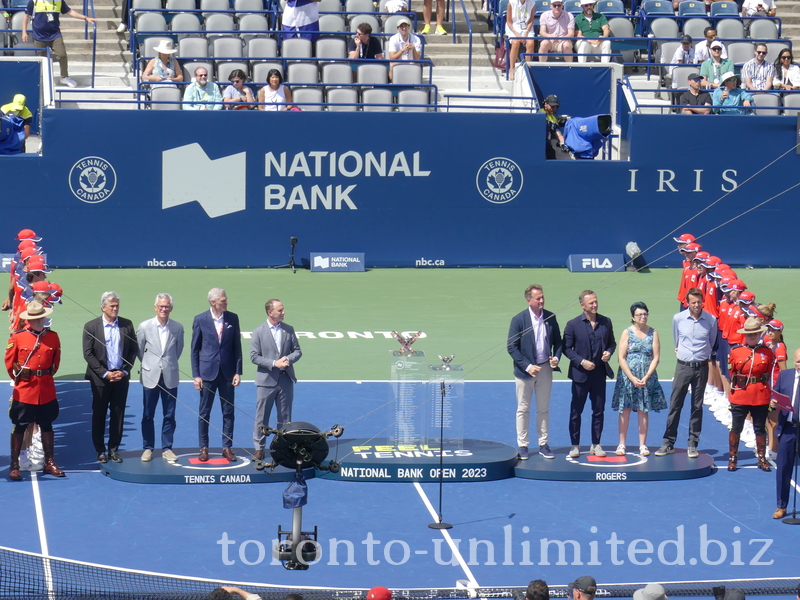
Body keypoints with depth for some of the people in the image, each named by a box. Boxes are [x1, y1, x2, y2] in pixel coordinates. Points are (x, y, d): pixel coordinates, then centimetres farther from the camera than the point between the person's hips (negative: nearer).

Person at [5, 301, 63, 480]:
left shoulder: (53, 337, 3)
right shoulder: (17, 337, -5)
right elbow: (9, 361, 3)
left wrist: (47, 375, 6)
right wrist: (17, 376, 1)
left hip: (47, 390, 3)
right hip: (24, 391, -3)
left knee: (47, 426, 12)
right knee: (19, 427, 2)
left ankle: (50, 463, 21)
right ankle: (14, 465, 7)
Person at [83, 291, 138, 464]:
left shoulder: (127, 325, 4)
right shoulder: (91, 326, -3)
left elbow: (133, 350, 6)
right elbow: (88, 354, -5)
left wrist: (125, 371, -5)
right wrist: (105, 373, -12)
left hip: (121, 377, 2)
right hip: (100, 378, -2)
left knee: (118, 414, 5)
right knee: (99, 415, 4)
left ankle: (114, 449, 14)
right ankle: (100, 450, 13)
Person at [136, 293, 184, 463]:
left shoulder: (178, 328, -2)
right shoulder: (144, 326, -5)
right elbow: (139, 350, 7)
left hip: (170, 377, 1)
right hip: (150, 377, -1)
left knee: (169, 415, 6)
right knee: (147, 416, 6)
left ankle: (167, 448, 16)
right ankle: (147, 448, 16)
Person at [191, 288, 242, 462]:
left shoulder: (232, 318, 2)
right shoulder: (200, 320, -3)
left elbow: (237, 347, 6)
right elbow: (194, 350, 1)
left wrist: (238, 372, 0)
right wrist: (196, 375, -4)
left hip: (227, 373, 2)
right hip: (207, 372, -2)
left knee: (228, 412, 6)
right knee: (204, 413, 4)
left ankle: (227, 447, 15)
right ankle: (203, 448, 14)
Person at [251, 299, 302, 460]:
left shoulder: (289, 329, 5)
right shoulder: (259, 332, -4)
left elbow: (297, 351, 9)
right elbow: (254, 356, -7)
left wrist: (289, 359, -13)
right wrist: (274, 363, -17)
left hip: (286, 379, 3)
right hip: (266, 380, -3)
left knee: (285, 416, 9)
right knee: (262, 416, 3)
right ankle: (259, 447, 12)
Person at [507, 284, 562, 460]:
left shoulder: (550, 317, 0)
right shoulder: (519, 320, -11)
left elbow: (558, 341, 11)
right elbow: (512, 347, -11)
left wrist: (556, 357, -8)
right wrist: (527, 366, -17)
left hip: (545, 369, 3)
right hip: (524, 372, -3)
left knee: (543, 409, 11)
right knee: (523, 409, 6)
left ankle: (543, 445, 19)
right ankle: (522, 446, 14)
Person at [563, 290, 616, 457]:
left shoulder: (606, 322, 5)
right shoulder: (573, 324, -5)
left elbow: (612, 343, 14)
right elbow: (567, 348, -4)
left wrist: (609, 352, -8)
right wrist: (581, 361, -15)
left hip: (599, 374, 3)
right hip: (580, 374, -3)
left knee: (599, 411, 7)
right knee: (576, 412, 3)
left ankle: (596, 445, 17)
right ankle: (575, 445, 13)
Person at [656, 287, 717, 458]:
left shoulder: (711, 320, -4)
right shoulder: (678, 318, -2)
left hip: (701, 367, 0)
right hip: (682, 366, 0)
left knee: (697, 407, 6)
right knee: (675, 405, 0)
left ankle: (692, 444, 12)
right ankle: (668, 443, 7)